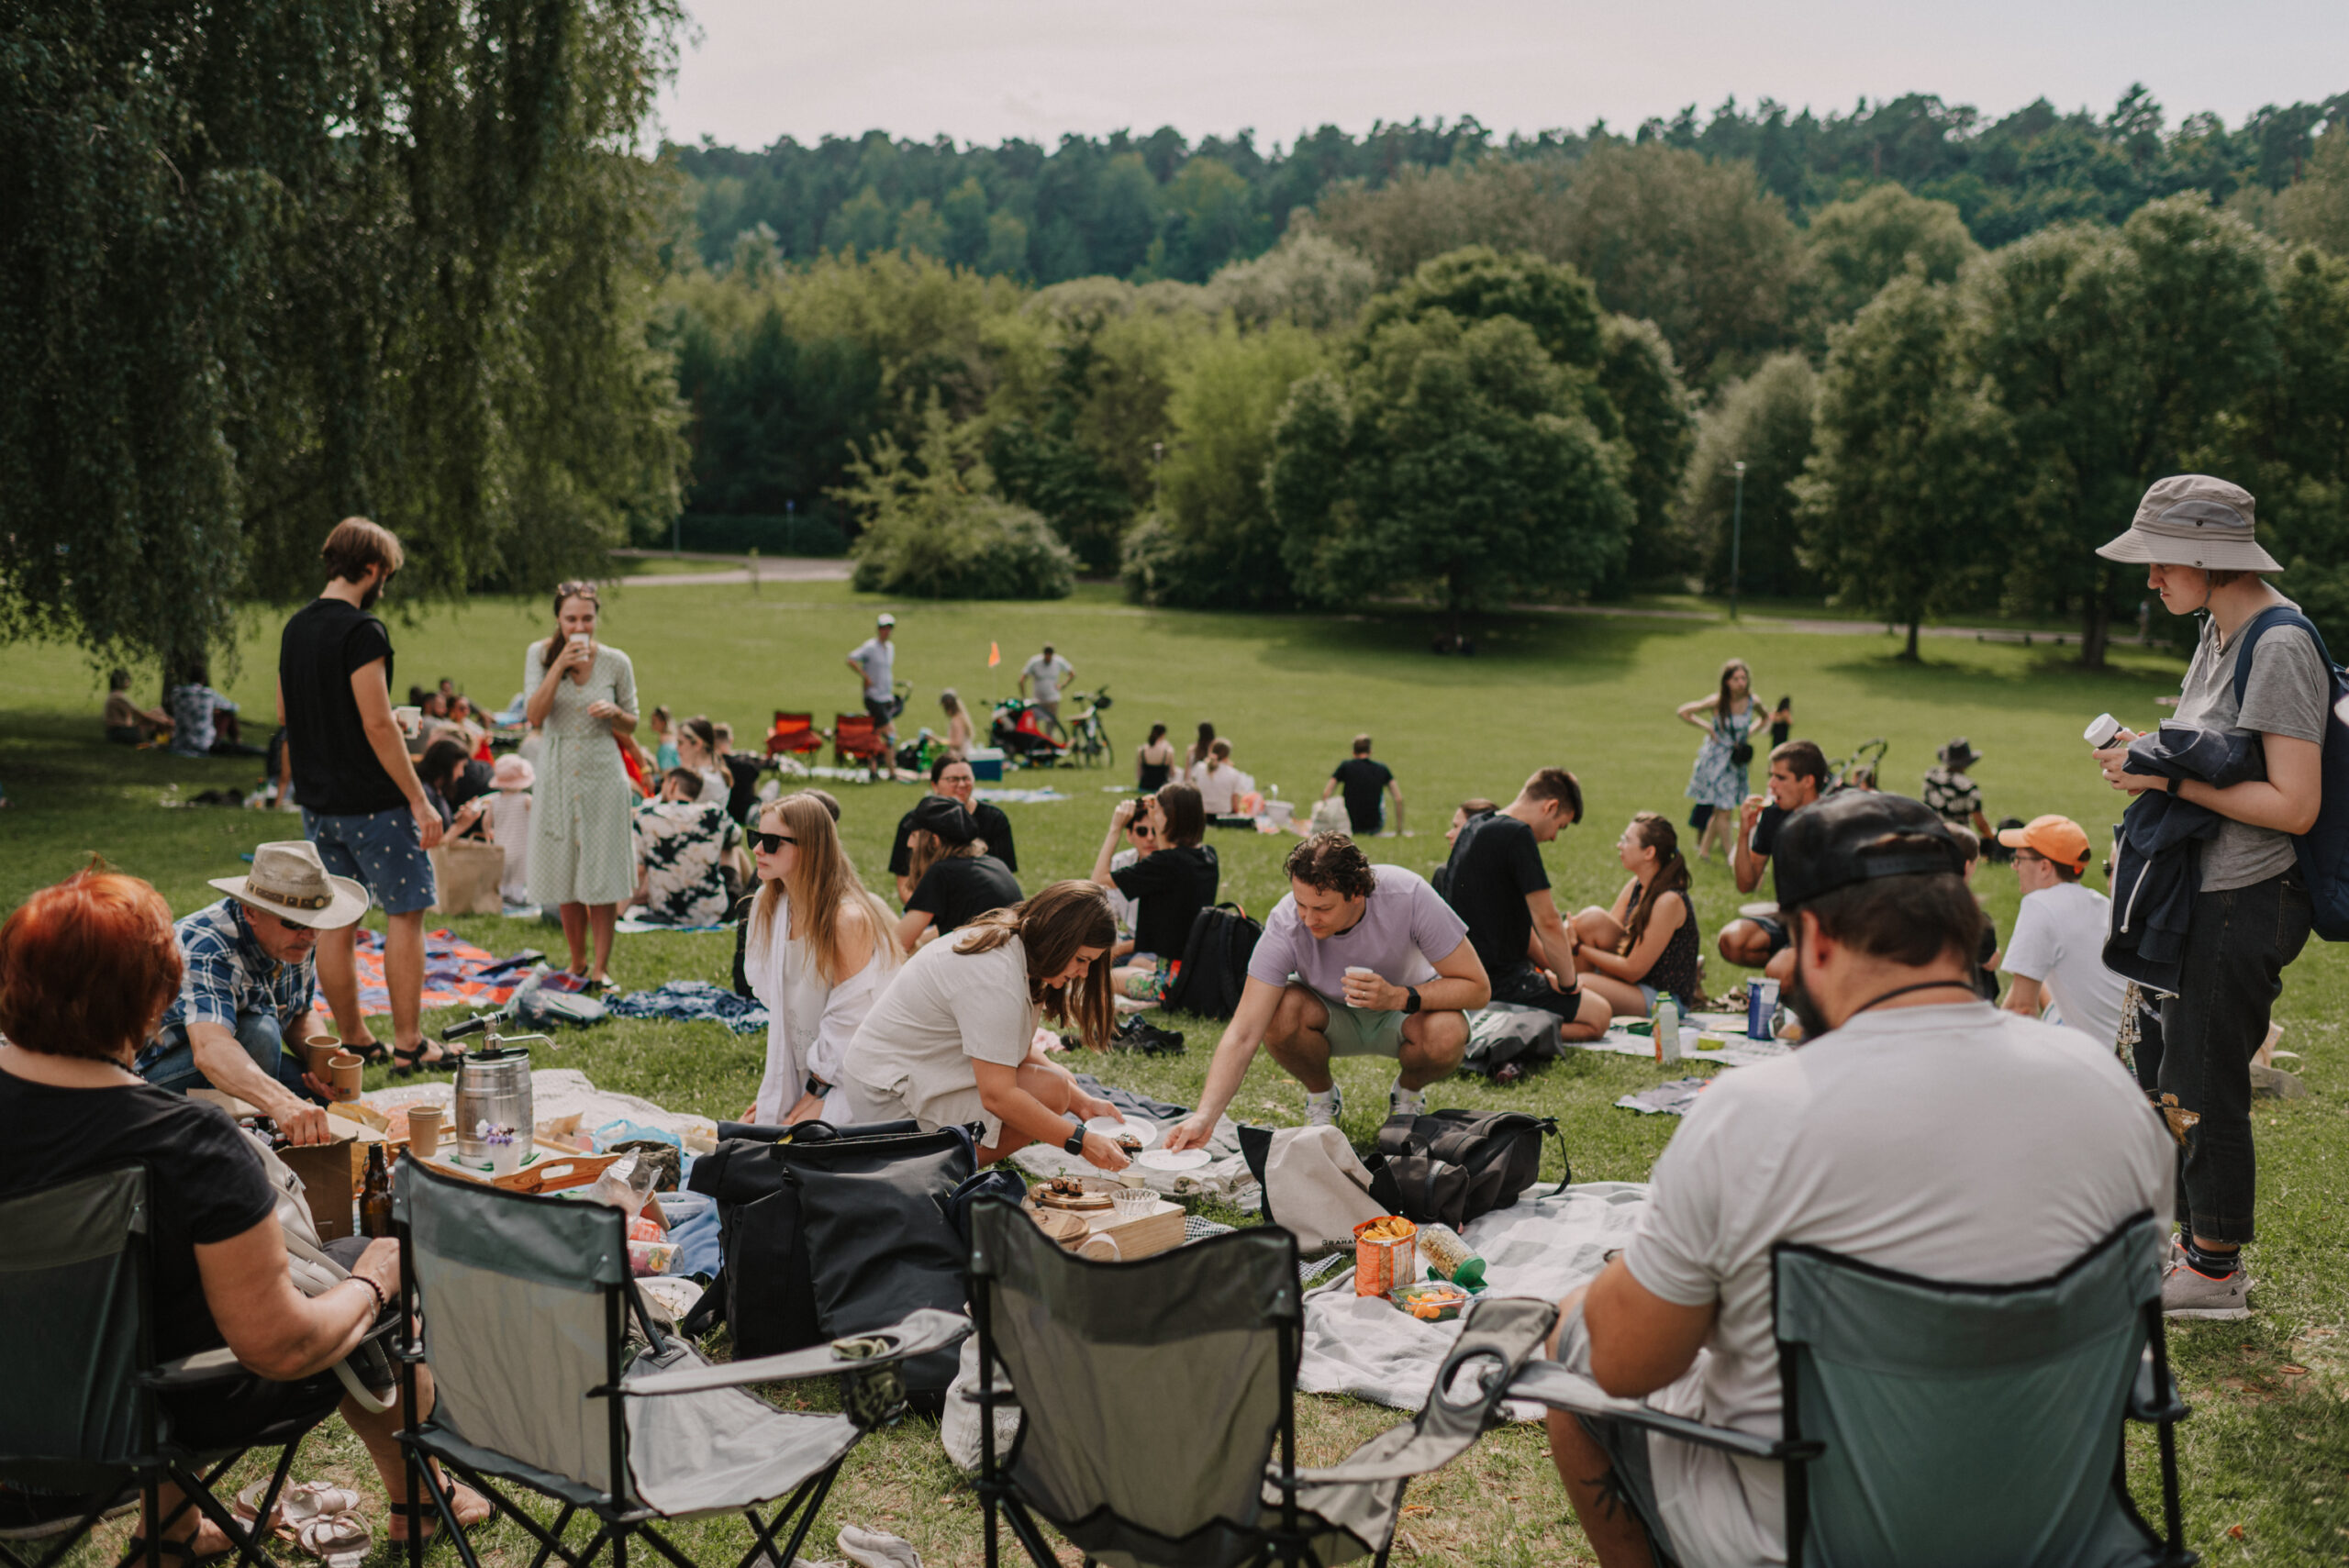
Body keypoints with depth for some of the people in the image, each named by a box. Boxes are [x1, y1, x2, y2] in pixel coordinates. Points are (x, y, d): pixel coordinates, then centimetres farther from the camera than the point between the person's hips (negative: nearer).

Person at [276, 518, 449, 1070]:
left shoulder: (296, 627, 10)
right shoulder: (361, 630, -15)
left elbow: (284, 714, 18)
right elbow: (377, 723, -20)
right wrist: (419, 799, -17)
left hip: (316, 798, 8)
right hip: (371, 800, -8)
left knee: (335, 920, 11)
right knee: (405, 911, 0)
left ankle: (353, 1040, 18)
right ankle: (408, 1042, 1)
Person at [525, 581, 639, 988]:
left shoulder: (616, 662, -1)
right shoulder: (539, 655, -1)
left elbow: (631, 726, 8)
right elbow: (534, 715, -12)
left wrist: (613, 712, -14)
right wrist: (560, 666, -19)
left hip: (602, 774, -1)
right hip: (557, 773, 1)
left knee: (601, 876, -1)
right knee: (565, 876, 8)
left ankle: (601, 967, 8)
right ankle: (577, 962, 24)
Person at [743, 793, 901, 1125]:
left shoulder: (848, 919, -22)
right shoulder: (768, 906, 1)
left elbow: (848, 1020, -18)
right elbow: (777, 1005, 7)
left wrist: (814, 1094, -11)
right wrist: (773, 1089, 4)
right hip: (800, 1073, 8)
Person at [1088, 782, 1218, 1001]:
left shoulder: (1165, 862, -22)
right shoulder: (1208, 856, 1)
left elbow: (1099, 879, -12)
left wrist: (1115, 828, -7)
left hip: (1176, 980, -8)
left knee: (1107, 977, 18)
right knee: (1136, 962, 36)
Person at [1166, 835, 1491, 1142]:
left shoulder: (1408, 895, -32)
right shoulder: (1286, 924, -31)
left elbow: (1478, 989, -24)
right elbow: (1243, 1033, -32)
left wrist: (1398, 997, -38)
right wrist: (1204, 1117, -44)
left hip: (1407, 1011, 0)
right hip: (1332, 1016, 0)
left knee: (1446, 1036, -34)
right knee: (1281, 1013, -32)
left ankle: (1408, 1093, 3)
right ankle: (1321, 1097, 0)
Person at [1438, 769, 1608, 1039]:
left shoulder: (1475, 827, 13)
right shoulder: (1518, 835, -17)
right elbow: (1547, 922, -18)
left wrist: (1548, 967, 17)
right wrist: (1568, 982, -5)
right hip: (1498, 980, -10)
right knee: (1598, 1015, -2)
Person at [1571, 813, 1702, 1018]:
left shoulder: (1669, 901, -23)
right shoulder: (1636, 886, 4)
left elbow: (1633, 970, -21)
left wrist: (1578, 948, -17)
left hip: (1666, 1000, -8)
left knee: (1577, 986, -28)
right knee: (1592, 919, -9)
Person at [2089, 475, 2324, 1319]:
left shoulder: (2280, 649, -20)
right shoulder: (2220, 633, 10)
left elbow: (2293, 804, -23)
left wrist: (2172, 778, -20)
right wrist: (2149, 757, 6)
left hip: (2248, 902, -10)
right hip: (2210, 894, 10)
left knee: (2203, 1085, 0)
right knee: (2189, 1078, 17)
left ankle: (2215, 1271, 15)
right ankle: (2205, 1245, 31)